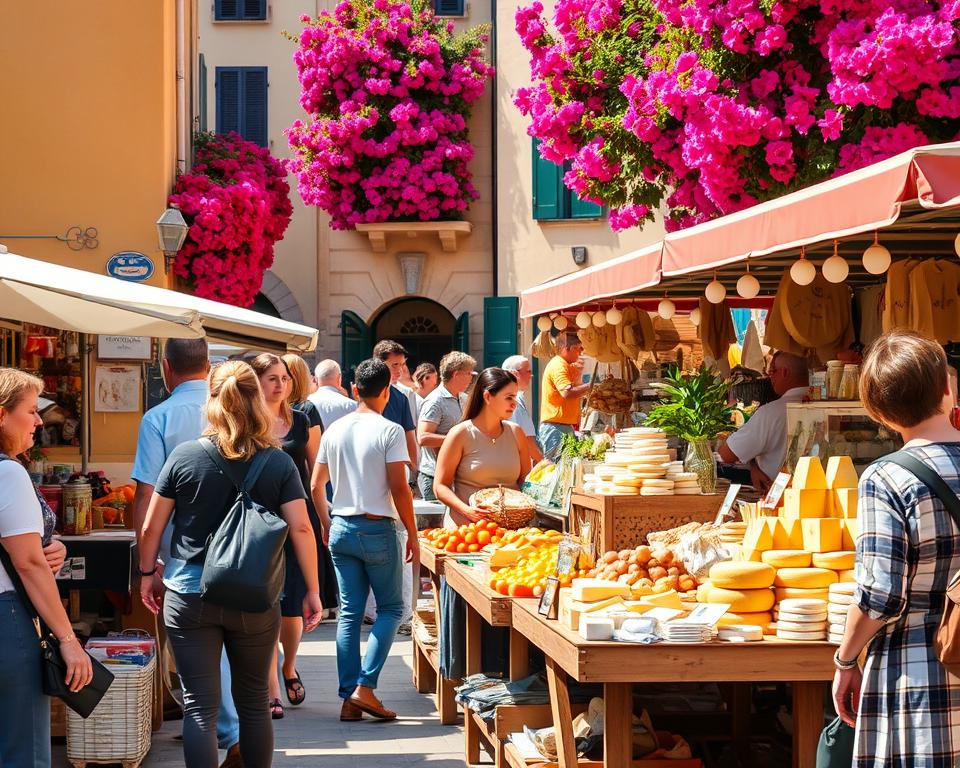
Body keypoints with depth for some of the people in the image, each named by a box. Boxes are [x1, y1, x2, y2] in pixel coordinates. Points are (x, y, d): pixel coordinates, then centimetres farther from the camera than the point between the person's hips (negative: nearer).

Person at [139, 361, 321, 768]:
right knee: (254, 702, 16)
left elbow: (151, 527, 0)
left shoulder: (184, 456, -5)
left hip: (190, 597, -1)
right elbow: (301, 528, -7)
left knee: (199, 706, 2)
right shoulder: (279, 463, -5)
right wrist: (312, 592, 2)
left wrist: (147, 573, 16)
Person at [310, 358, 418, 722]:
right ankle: (365, 686, -5)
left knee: (349, 613, 8)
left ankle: (349, 698, 6)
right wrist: (413, 534, -4)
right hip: (377, 529, -5)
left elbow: (316, 486, 11)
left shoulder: (335, 430, 7)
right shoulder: (389, 431, -10)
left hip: (341, 528, 5)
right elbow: (399, 489, -14)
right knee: (391, 608, 8)